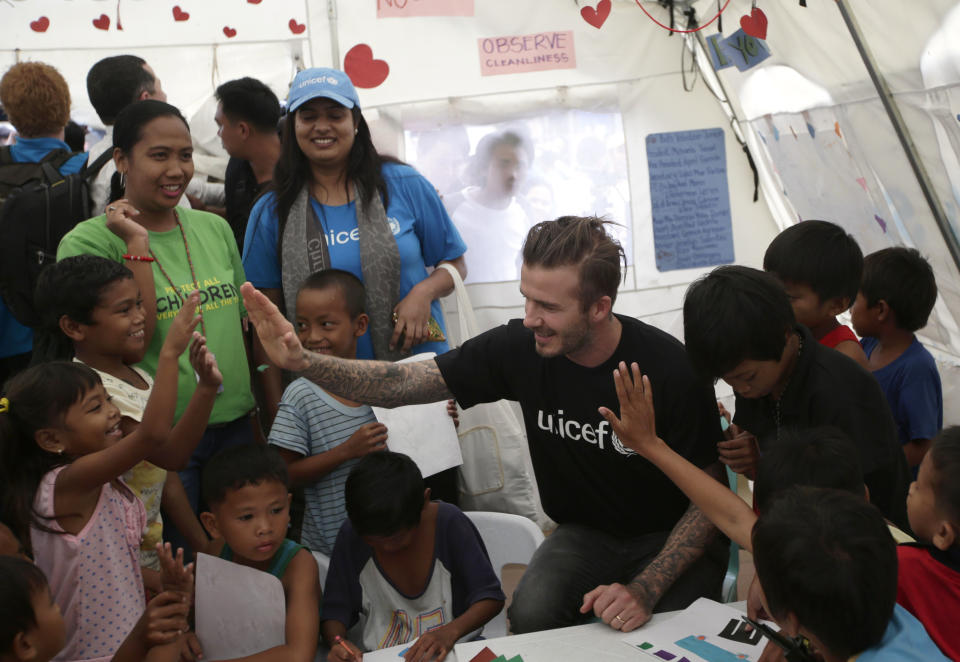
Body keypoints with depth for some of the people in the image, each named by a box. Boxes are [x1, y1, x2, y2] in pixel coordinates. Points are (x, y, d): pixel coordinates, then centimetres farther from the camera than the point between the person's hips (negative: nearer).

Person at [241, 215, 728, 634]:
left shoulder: (670, 370, -24)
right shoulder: (519, 348, -15)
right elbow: (398, 384, -13)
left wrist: (645, 590, -27)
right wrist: (301, 361, -29)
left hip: (673, 538, -2)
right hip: (584, 535, 3)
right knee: (531, 615, -26)